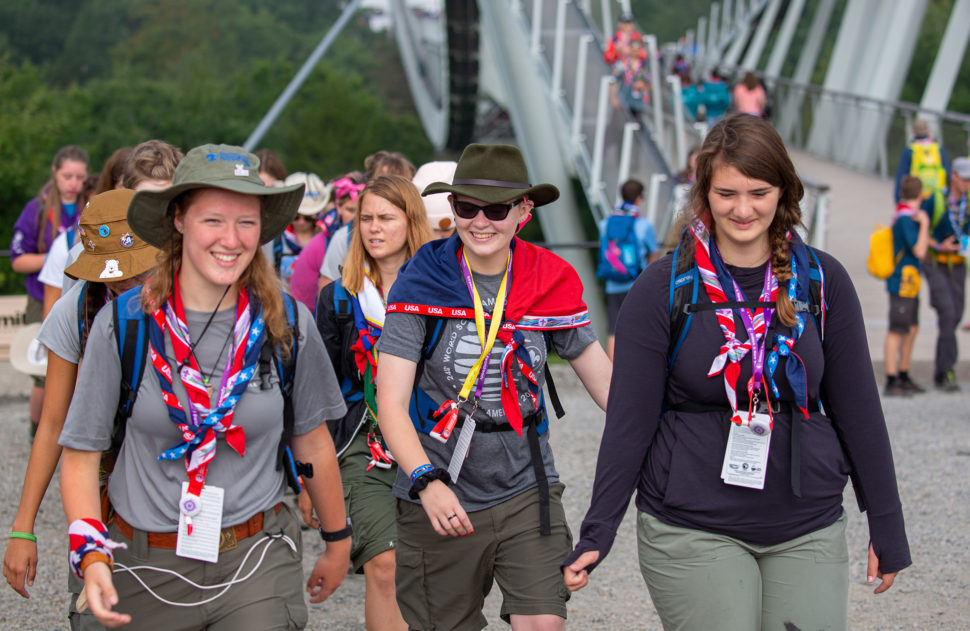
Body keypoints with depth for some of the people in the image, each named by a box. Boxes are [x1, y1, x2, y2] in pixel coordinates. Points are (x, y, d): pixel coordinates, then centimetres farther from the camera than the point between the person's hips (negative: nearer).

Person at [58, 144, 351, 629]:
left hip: (257, 561, 0)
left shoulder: (287, 324, -3)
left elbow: (313, 442, 9)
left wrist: (337, 542, 18)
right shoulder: (122, 324, -7)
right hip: (146, 570, 0)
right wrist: (91, 554, -17)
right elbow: (80, 452, -3)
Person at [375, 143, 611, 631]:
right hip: (440, 501, -2)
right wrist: (427, 481, -27)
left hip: (527, 490, 2)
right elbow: (391, 406, -12)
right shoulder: (421, 284, -7)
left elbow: (605, 381, 7)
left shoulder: (550, 283, 1)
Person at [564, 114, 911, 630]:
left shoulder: (823, 282, 3)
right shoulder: (663, 289, -4)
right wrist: (597, 535, -8)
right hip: (692, 530, -2)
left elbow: (857, 409, 7)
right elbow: (629, 421, -4)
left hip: (808, 530, 3)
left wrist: (887, 529, 8)